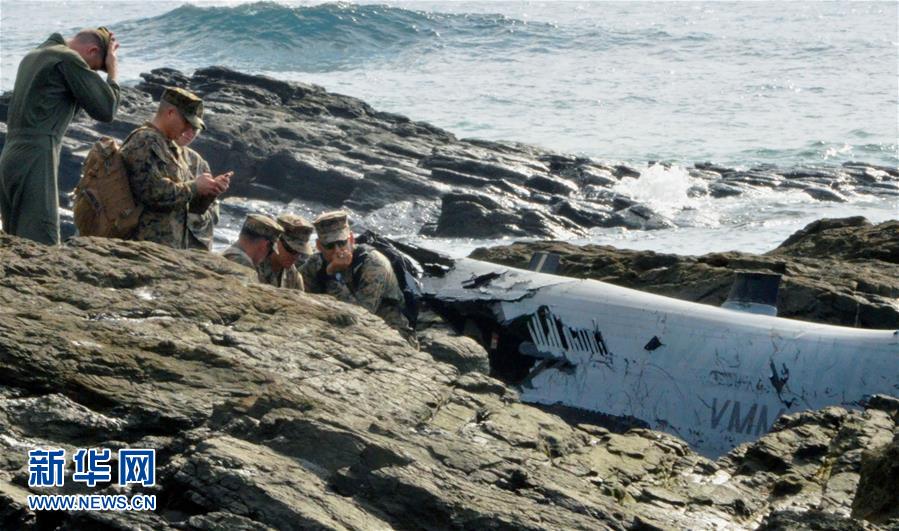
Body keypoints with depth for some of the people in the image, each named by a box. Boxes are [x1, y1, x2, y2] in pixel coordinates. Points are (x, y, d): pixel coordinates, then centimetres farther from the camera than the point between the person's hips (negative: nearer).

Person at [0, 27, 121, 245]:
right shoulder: (68, 59, -6)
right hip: (35, 163, -9)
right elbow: (105, 109, -8)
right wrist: (112, 73, 8)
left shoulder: (32, 56, 21)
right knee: (42, 247, -12)